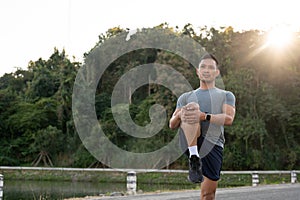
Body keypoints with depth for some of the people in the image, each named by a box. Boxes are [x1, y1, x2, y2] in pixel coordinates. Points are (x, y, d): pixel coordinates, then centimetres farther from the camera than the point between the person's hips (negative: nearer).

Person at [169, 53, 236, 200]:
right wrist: (179, 115, -11)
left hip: (213, 145, 0)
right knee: (192, 107, -27)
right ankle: (194, 158, -36)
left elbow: (228, 119, -1)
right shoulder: (186, 97, 25)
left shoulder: (226, 96, 19)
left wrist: (204, 116, -21)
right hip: (190, 141, 0)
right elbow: (172, 125, 14)